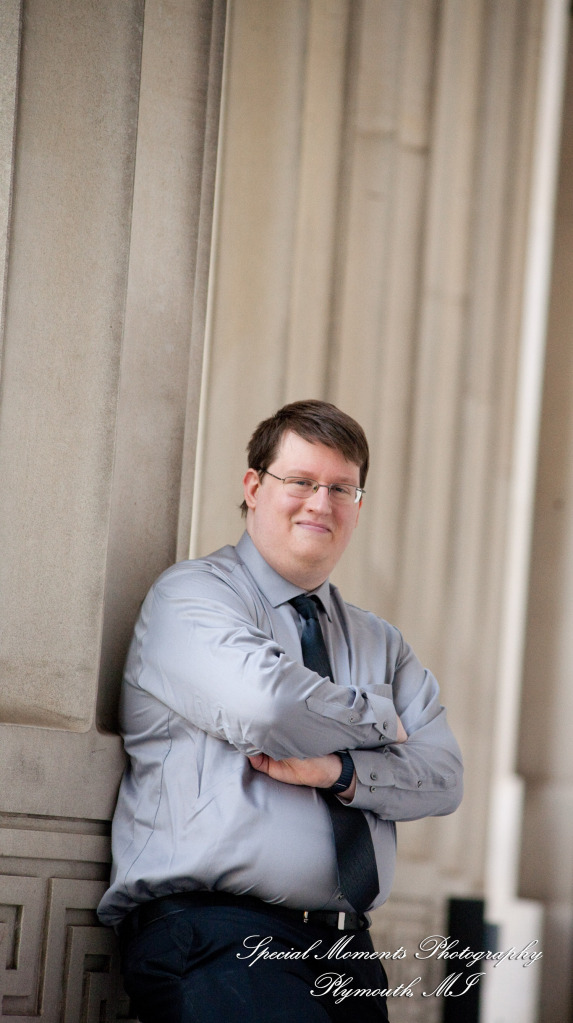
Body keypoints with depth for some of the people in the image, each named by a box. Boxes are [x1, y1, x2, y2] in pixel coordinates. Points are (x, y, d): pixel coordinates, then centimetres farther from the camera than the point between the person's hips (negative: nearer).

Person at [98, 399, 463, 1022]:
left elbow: (442, 778, 10)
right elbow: (265, 704, -17)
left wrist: (338, 772, -9)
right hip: (213, 930, -6)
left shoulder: (379, 644, 23)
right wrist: (378, 719, 1)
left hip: (344, 947, 6)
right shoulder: (190, 596, 3)